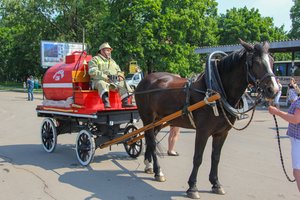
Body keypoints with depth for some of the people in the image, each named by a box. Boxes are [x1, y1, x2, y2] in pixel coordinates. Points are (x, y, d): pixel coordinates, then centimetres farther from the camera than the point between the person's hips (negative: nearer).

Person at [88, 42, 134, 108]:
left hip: (113, 81, 6)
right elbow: (92, 72, -7)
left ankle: (125, 101, -24)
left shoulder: (112, 61, 30)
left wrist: (120, 76, 4)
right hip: (100, 80, -5)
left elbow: (119, 71, 30)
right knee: (102, 84, -38)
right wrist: (105, 76, -16)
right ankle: (106, 102, -55)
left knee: (123, 84, -17)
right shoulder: (95, 59, 9)